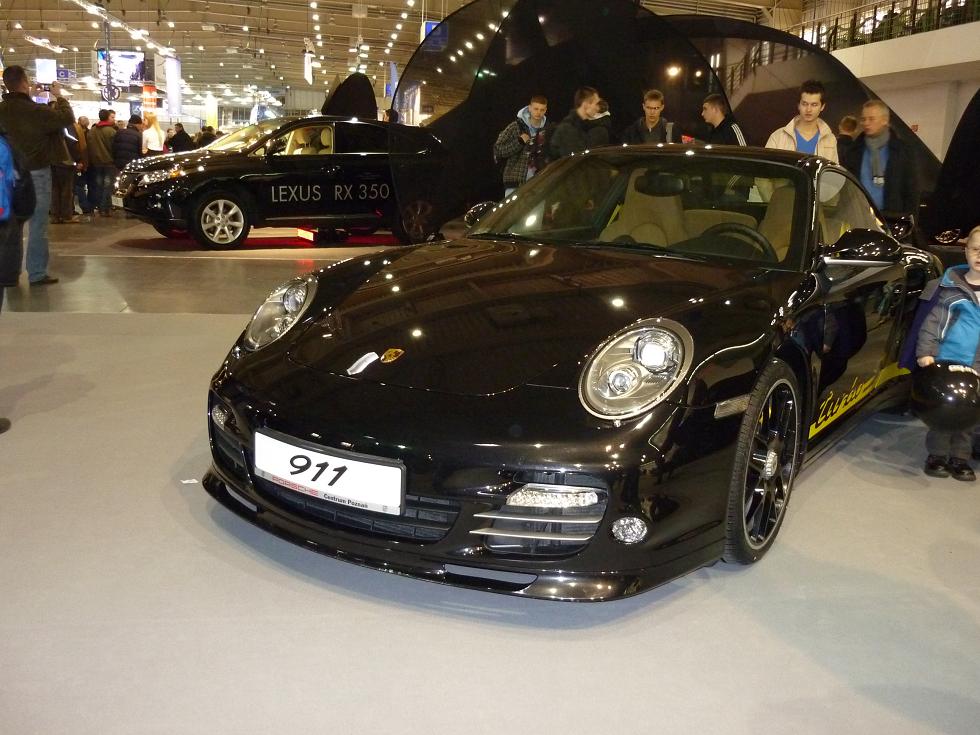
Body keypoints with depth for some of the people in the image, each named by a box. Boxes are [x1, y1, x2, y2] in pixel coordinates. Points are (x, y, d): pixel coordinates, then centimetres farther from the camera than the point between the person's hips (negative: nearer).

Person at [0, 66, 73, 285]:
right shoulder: (34, 110, -19)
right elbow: (68, 118, -16)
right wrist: (59, 97, -1)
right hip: (36, 172, -7)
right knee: (38, 224, -1)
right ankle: (37, 274, 1)